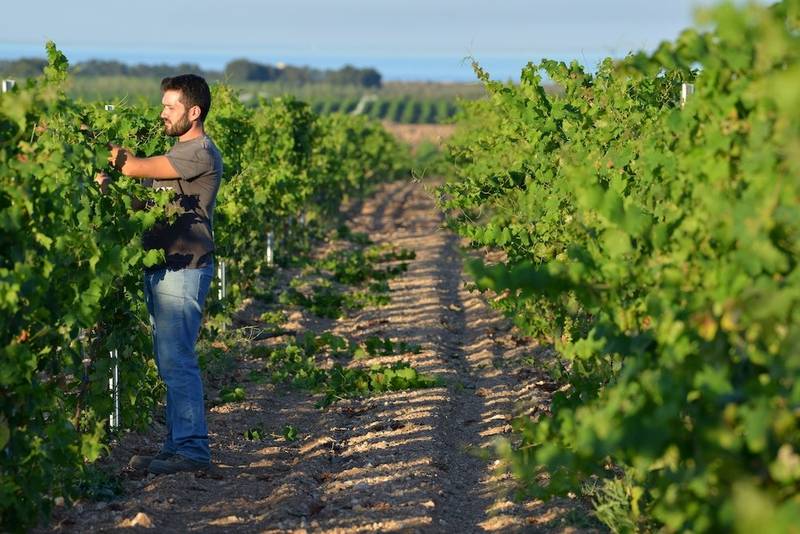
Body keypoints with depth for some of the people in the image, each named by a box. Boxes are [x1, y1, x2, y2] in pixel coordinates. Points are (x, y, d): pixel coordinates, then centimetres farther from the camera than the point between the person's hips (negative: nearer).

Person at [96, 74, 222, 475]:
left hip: (183, 269, -10)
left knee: (176, 360, -11)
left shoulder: (201, 153, -11)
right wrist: (108, 183, -1)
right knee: (170, 361, 11)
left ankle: (191, 449, -8)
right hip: (163, 268, 10)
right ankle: (178, 444, 16)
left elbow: (135, 168, -14)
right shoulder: (180, 152, 21)